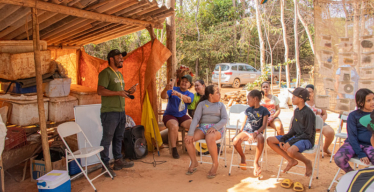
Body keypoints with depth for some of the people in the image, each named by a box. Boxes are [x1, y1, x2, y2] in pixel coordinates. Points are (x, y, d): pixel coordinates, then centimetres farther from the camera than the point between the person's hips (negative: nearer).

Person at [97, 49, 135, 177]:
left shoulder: (119, 74, 18)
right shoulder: (105, 73, -11)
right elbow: (100, 91, -20)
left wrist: (128, 91, 7)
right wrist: (118, 93, -25)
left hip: (121, 111, 9)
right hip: (109, 112, -9)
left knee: (118, 138, 16)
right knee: (107, 139, -2)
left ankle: (118, 161, 27)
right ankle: (105, 166, 7)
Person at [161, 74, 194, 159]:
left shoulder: (190, 94, 6)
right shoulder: (173, 89, 1)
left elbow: (188, 100, -20)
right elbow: (163, 96, -16)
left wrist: (178, 94, -41)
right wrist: (166, 89, -40)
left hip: (182, 116, 3)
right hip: (170, 115, -3)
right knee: (174, 126, -34)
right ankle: (173, 149, -18)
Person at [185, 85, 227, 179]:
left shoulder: (220, 105, 12)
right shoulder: (202, 104, 9)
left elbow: (224, 119, 0)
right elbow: (196, 118, -3)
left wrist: (214, 127, -19)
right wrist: (191, 133, -17)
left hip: (216, 128, -2)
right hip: (202, 128, 2)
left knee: (210, 138, -38)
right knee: (187, 139, -24)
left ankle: (215, 164, -16)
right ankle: (194, 162, -1)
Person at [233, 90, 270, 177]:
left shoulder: (264, 110, 0)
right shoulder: (248, 110, 14)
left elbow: (264, 125, -7)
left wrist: (256, 133, -22)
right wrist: (240, 132, 4)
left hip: (257, 132, -3)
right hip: (246, 131, 3)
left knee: (261, 139, -40)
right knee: (236, 141, -29)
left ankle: (256, 161, -19)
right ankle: (243, 157, 3)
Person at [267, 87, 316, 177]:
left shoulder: (308, 113, -16)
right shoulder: (296, 111, 9)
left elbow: (308, 134, -18)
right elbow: (293, 130, 11)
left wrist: (290, 143, -22)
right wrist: (283, 139, -5)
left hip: (307, 140, -8)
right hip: (296, 137, 8)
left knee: (290, 151, -39)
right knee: (270, 140, -5)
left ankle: (307, 162, -5)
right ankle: (291, 160, 2)